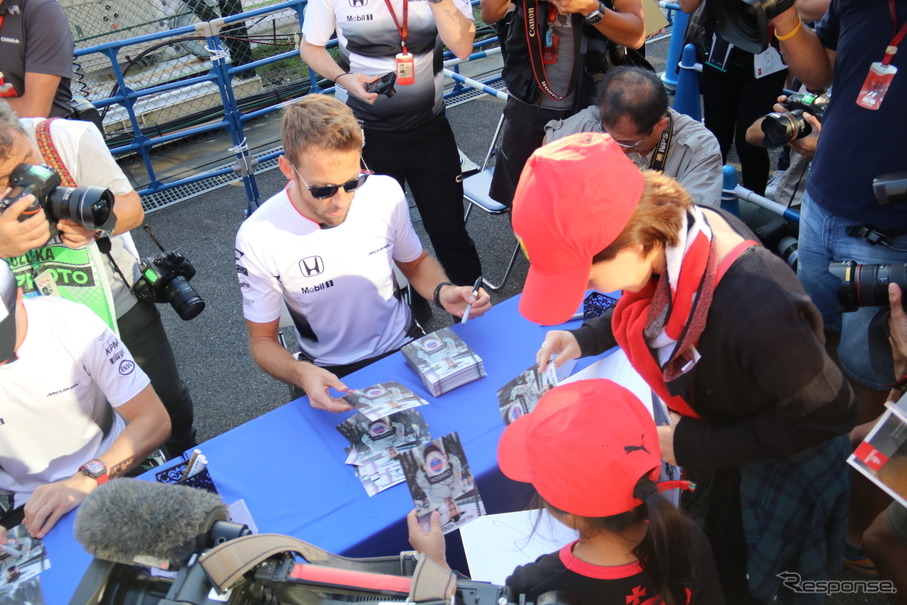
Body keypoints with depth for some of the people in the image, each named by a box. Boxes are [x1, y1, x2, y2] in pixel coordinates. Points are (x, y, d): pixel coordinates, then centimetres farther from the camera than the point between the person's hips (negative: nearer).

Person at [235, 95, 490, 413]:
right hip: (331, 374, -3)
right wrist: (301, 373, -32)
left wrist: (442, 292, -15)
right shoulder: (258, 237, -19)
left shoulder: (386, 193, -12)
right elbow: (262, 341, -9)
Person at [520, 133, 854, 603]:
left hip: (770, 469, -6)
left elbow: (826, 414, -27)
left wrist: (693, 444, -23)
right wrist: (586, 338, -10)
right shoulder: (672, 230, -22)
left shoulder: (757, 314, -45)